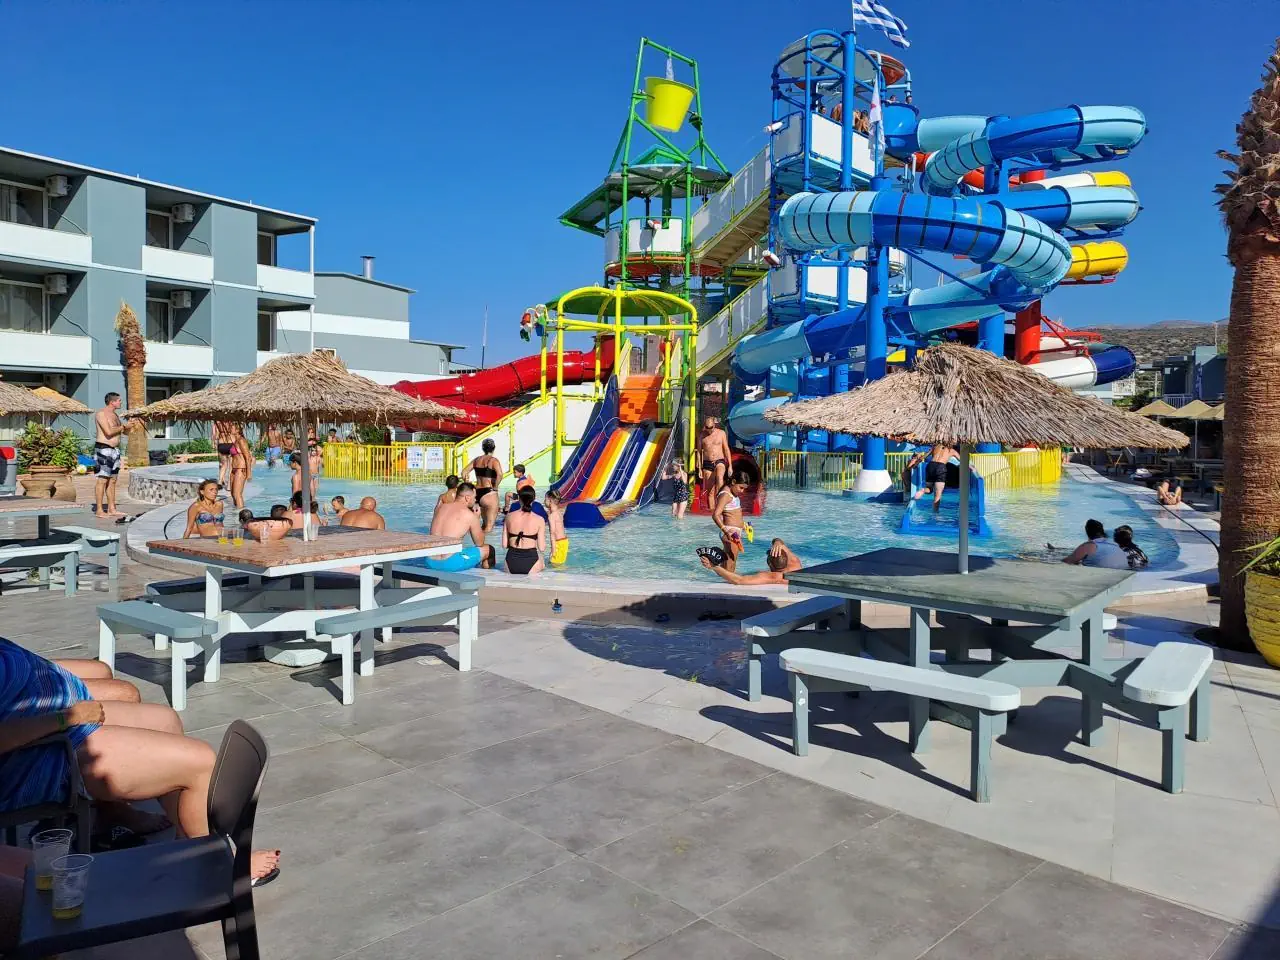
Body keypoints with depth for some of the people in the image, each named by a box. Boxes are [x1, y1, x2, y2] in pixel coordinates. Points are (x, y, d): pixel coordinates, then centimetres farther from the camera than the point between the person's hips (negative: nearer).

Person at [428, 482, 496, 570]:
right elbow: (479, 543, 5)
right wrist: (477, 519, 17)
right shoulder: (469, 515, -6)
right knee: (488, 549, 9)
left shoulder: (441, 508, 11)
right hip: (450, 564, -7)